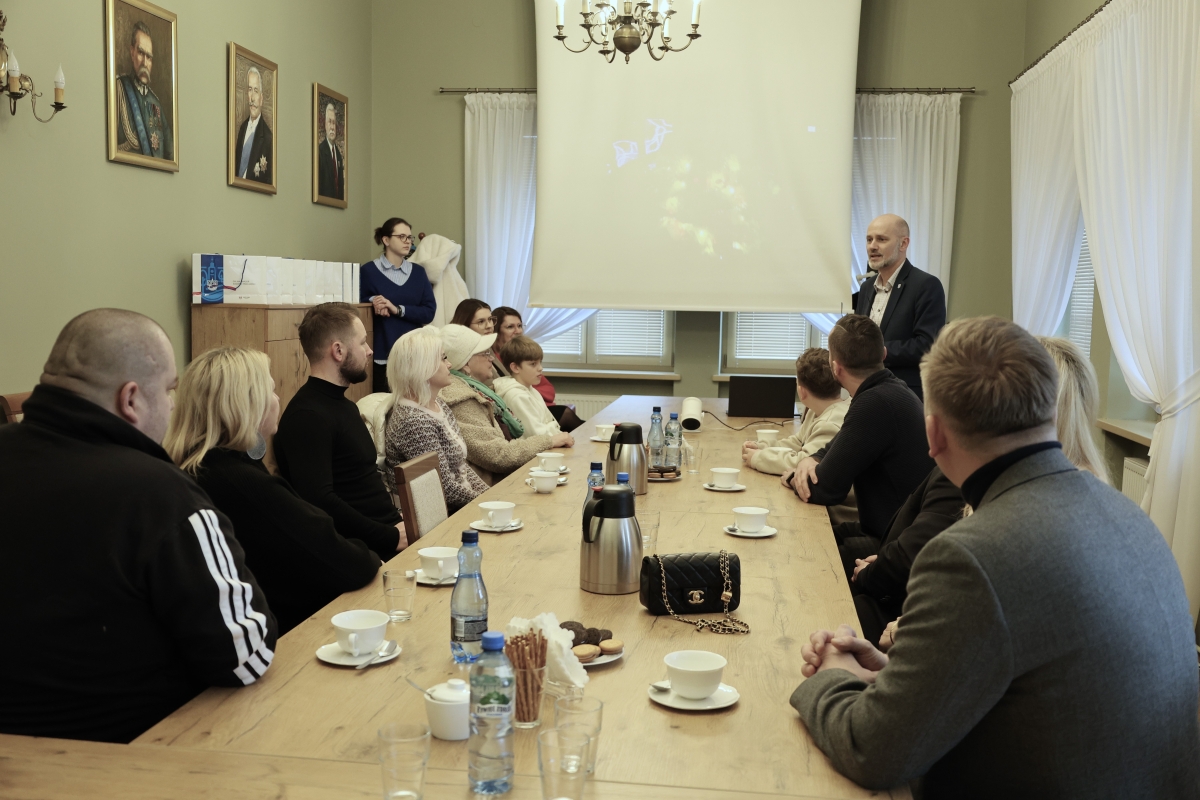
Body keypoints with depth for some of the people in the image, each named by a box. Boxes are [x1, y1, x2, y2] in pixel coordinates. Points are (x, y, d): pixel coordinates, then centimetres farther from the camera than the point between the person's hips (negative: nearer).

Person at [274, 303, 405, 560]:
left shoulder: (343, 404, 18)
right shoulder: (309, 416, -14)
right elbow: (321, 502, -25)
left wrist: (396, 520, 7)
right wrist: (392, 537, -18)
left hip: (385, 532, 9)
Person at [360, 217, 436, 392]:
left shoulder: (418, 272, 9)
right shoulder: (368, 270, -1)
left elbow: (429, 312, 0)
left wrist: (398, 310, -13)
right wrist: (373, 302, -15)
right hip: (382, 355, -3)